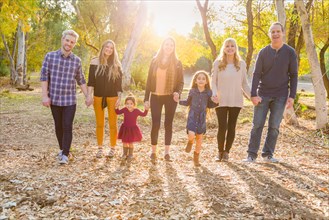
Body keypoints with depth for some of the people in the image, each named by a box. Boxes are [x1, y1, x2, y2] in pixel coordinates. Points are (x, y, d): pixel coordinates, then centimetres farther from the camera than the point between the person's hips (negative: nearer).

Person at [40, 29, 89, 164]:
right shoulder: (50, 56, -2)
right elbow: (44, 76, -4)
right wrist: (45, 95, -11)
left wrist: (87, 96, 10)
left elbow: (81, 80, 12)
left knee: (67, 127, -6)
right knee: (58, 126, 13)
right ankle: (62, 148, 32)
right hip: (54, 99, 0)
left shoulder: (77, 60, 2)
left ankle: (65, 155, 1)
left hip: (70, 100, 0)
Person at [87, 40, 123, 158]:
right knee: (99, 124, 8)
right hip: (98, 97, 0)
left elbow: (119, 82, 2)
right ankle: (100, 148, 18)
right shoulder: (95, 62, 1)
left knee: (113, 124, 3)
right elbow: (91, 81, -1)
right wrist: (89, 96, -9)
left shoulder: (116, 64, 2)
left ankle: (112, 148, 15)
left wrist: (119, 97, -4)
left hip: (112, 97, 0)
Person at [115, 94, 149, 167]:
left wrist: (146, 109, -27)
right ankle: (124, 155, 35)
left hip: (133, 129, -2)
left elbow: (143, 114, -12)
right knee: (124, 143, 13)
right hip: (125, 129, 3)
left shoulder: (136, 111, -14)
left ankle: (130, 156, 27)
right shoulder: (124, 110, -8)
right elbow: (118, 112, 4)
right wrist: (116, 107, -13)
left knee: (130, 143, 8)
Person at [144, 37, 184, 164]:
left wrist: (178, 92, -19)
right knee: (155, 124, -3)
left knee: (168, 124, 5)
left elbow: (181, 82, 2)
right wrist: (146, 98, 1)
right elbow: (149, 80, 6)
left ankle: (167, 152, 14)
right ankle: (153, 153, 8)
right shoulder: (155, 61, 5)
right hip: (156, 97, 0)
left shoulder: (177, 63, 2)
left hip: (170, 97, 0)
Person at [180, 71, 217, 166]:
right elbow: (187, 102, 12)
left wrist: (216, 103, -7)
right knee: (191, 135, -21)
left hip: (202, 118, 2)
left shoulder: (208, 92, 0)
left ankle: (196, 158, 26)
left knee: (199, 138, 8)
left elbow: (209, 105, 10)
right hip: (192, 117, -1)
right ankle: (190, 142, 19)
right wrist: (178, 101, 1)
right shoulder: (192, 91, -1)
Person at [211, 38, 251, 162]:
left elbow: (244, 83, 8)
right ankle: (220, 152, 14)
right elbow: (213, 81, 3)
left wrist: (251, 96, -5)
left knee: (231, 127, 5)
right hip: (221, 101, -1)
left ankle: (226, 152, 17)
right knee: (222, 127, -4)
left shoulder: (241, 64, 5)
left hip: (236, 101, 2)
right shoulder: (218, 63, 2)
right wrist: (214, 93, -15)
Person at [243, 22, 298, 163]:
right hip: (263, 94, 0)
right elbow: (256, 74, 0)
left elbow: (293, 76, 4)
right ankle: (252, 154, 7)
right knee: (257, 125, 0)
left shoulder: (290, 52, 2)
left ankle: (268, 154, 14)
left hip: (280, 96, 0)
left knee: (274, 127, 3)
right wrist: (253, 94, -9)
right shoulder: (263, 52, 3)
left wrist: (292, 96, -4)